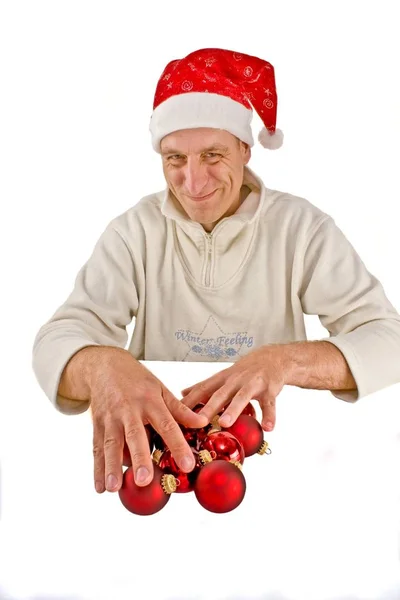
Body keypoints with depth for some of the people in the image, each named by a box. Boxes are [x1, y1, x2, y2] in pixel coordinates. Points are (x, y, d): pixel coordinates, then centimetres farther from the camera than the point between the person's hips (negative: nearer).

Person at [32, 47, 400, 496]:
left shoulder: (301, 228, -4)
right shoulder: (135, 232, -2)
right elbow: (57, 340, -13)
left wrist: (284, 360, -29)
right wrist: (102, 365, -37)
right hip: (154, 447, 3)